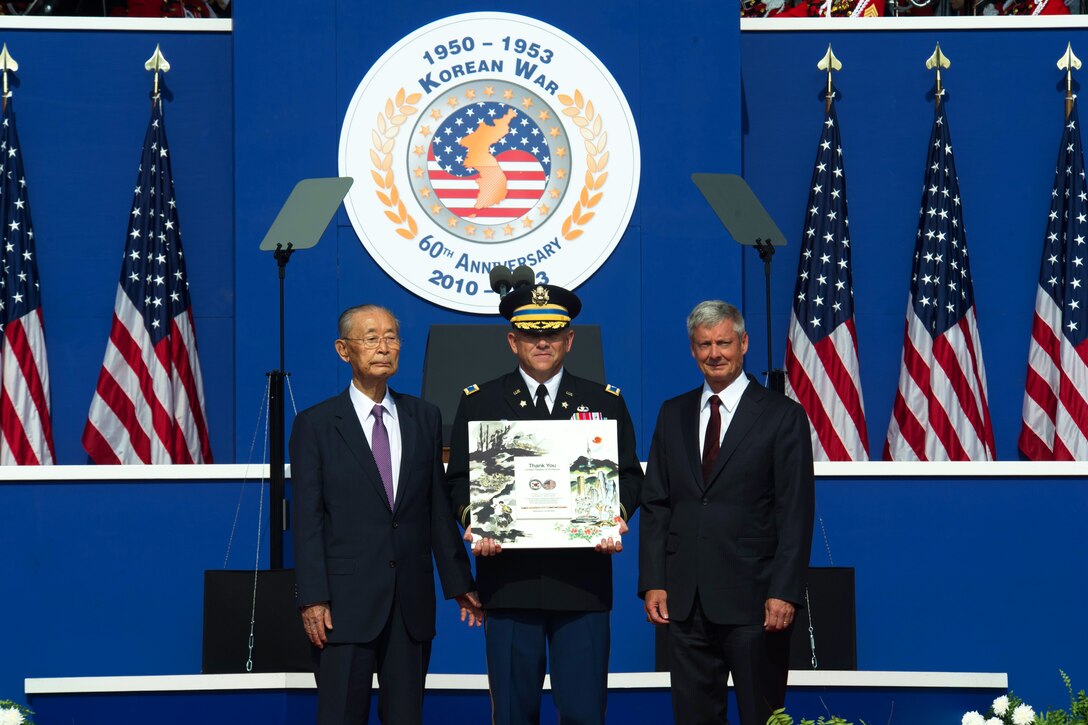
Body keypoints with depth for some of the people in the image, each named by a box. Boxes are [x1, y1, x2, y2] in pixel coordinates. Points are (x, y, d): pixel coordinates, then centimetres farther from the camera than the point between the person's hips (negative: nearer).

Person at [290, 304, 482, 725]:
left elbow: (439, 507, 11)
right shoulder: (315, 425, 0)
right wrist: (312, 599, -10)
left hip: (412, 602, 3)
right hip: (345, 601, -3)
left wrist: (459, 583, 9)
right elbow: (307, 519, -4)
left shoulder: (425, 418, 10)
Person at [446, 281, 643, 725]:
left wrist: (617, 515, -9)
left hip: (582, 583, 0)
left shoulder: (606, 402, 13)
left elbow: (628, 476, 11)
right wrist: (472, 518, -11)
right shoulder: (478, 403, 11)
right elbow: (459, 478, 9)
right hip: (509, 582, 0)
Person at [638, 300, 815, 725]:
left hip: (753, 597, -4)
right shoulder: (673, 414, 12)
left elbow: (796, 513, -5)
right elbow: (655, 505, 11)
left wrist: (785, 592, -13)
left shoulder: (783, 416, -1)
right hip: (685, 598, 4)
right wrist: (653, 582, 2)